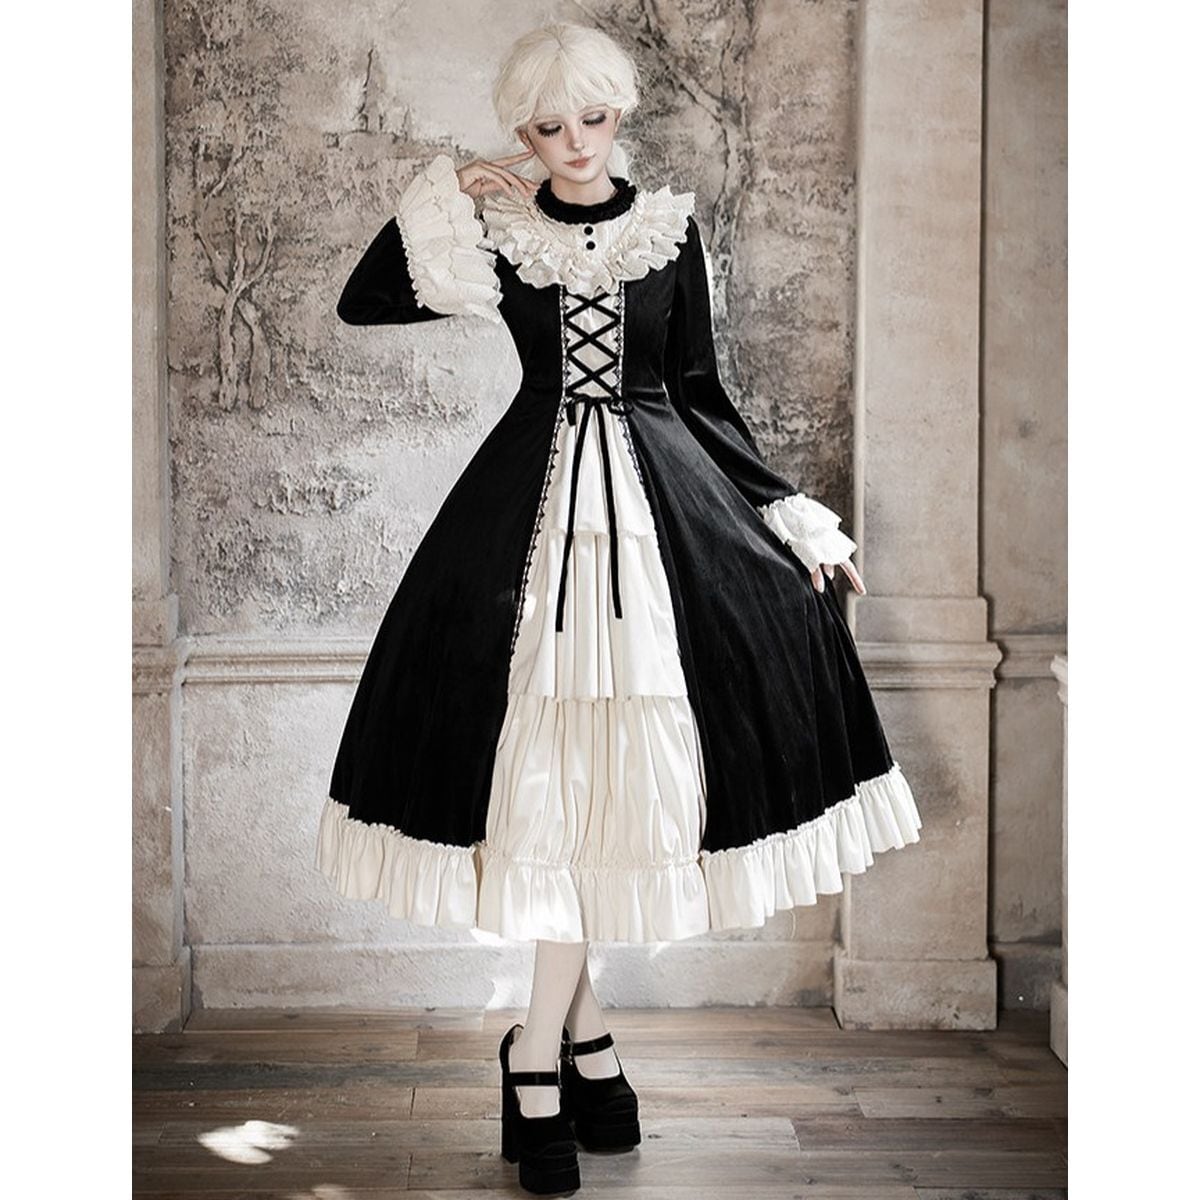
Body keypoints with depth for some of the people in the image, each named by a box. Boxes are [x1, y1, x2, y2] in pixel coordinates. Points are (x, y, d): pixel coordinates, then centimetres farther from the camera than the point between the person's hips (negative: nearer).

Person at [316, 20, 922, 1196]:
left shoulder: (668, 229, 6)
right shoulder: (496, 232, 4)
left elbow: (701, 393, 8)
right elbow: (361, 304, 0)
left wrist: (791, 515, 4)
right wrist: (442, 195, -4)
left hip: (662, 500, 1)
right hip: (533, 506, -1)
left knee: (617, 770, -1)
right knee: (548, 766, -2)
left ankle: (539, 1048, 10)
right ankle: (578, 1024, 11)